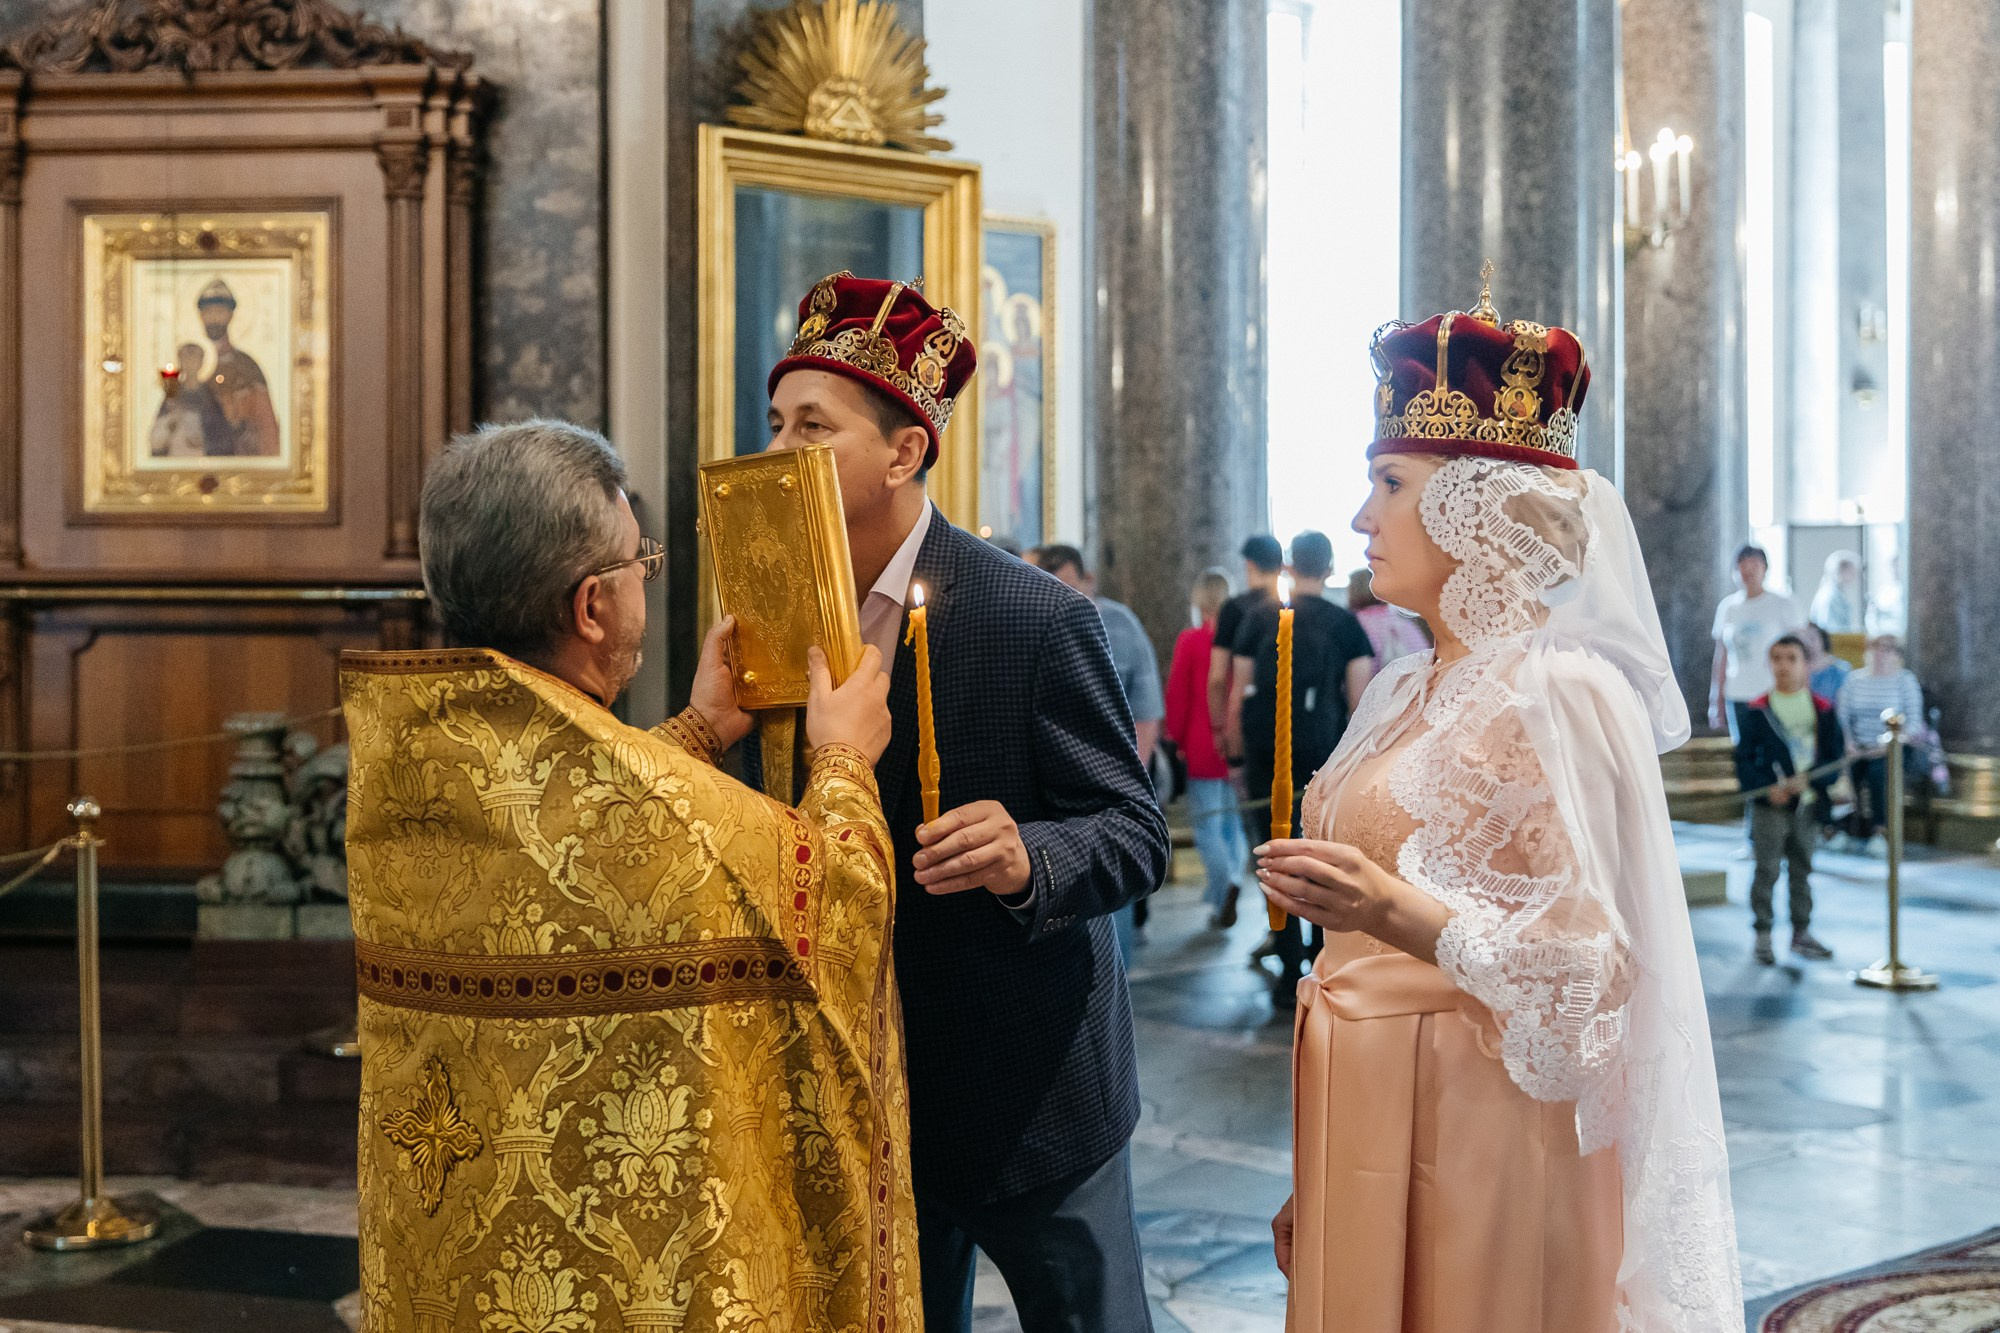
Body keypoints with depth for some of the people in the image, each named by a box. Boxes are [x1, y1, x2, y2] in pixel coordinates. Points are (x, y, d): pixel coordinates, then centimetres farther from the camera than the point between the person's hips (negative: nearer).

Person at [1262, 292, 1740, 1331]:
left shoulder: (1552, 695, -14)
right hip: (1370, 1126, 7)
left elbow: (1586, 965, -18)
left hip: (1474, 1134, -7)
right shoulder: (1408, 692, 10)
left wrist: (1405, 916, -32)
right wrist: (1314, 1175, 17)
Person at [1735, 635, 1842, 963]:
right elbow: (1744, 759, 1)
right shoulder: (1757, 711, 1)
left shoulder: (1823, 710, 5)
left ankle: (1801, 933, 22)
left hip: (1809, 803, 2)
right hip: (1769, 806, -2)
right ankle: (1763, 936, 3)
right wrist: (1766, 788, -13)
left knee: (1802, 871, 12)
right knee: (1767, 871, -3)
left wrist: (1807, 779, -14)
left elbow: (1835, 757, 3)